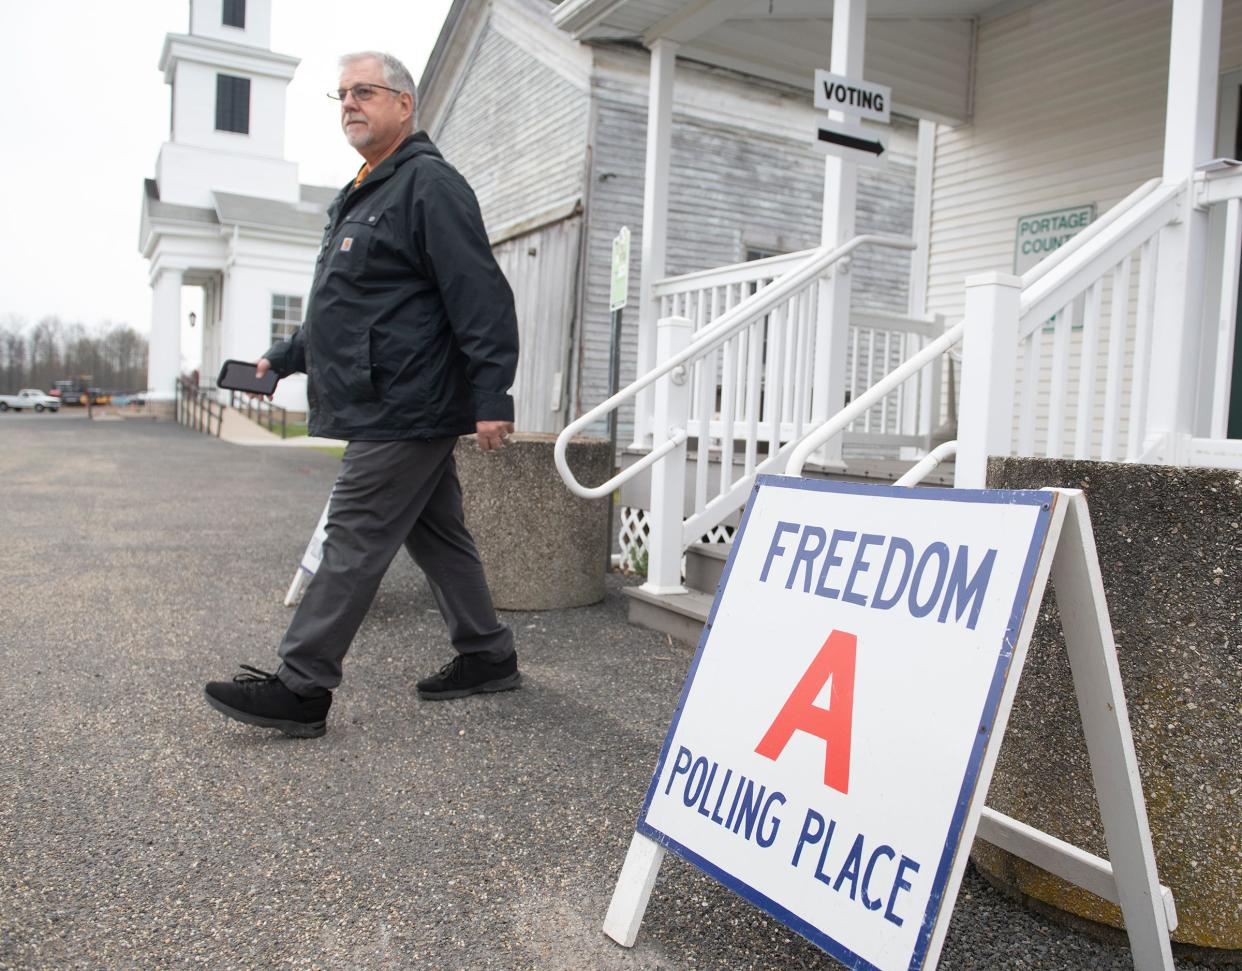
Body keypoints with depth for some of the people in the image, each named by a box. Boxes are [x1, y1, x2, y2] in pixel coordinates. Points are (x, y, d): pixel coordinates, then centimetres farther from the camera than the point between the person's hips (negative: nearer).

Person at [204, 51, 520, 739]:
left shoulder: (429, 184, -9)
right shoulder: (361, 196, 22)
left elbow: (482, 300, -18)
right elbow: (345, 310, 31)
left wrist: (491, 398, -23)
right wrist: (286, 356, 34)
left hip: (404, 411, -10)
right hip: (406, 414, 10)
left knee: (354, 542, -6)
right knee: (436, 535, 14)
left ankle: (301, 688, 2)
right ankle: (488, 656, 24)